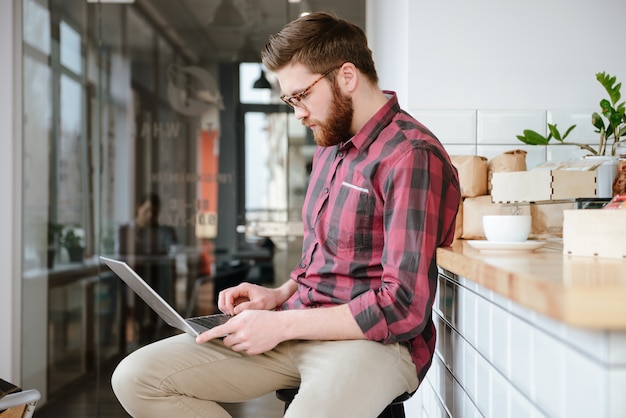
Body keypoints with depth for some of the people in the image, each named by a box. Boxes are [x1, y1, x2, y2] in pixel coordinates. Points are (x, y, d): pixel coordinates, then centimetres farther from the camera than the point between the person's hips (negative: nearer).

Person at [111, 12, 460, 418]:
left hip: (372, 340, -8)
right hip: (296, 331, 9)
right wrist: (280, 295, 8)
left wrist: (283, 324, -17)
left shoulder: (412, 156, -15)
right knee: (136, 377, -6)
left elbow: (404, 307, -21)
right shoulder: (331, 145, 16)